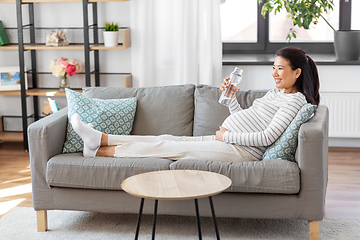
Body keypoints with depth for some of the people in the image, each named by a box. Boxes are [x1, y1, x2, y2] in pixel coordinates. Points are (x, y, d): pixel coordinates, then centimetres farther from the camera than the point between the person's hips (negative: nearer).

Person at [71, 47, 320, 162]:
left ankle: (101, 151, -10)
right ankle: (100, 138, -6)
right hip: (227, 141, 9)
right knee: (168, 140, -2)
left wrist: (227, 136, -14)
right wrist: (232, 97, 6)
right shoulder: (275, 93, 20)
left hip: (242, 150, -9)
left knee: (173, 147, -12)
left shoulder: (295, 100, -10)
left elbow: (268, 136, -20)